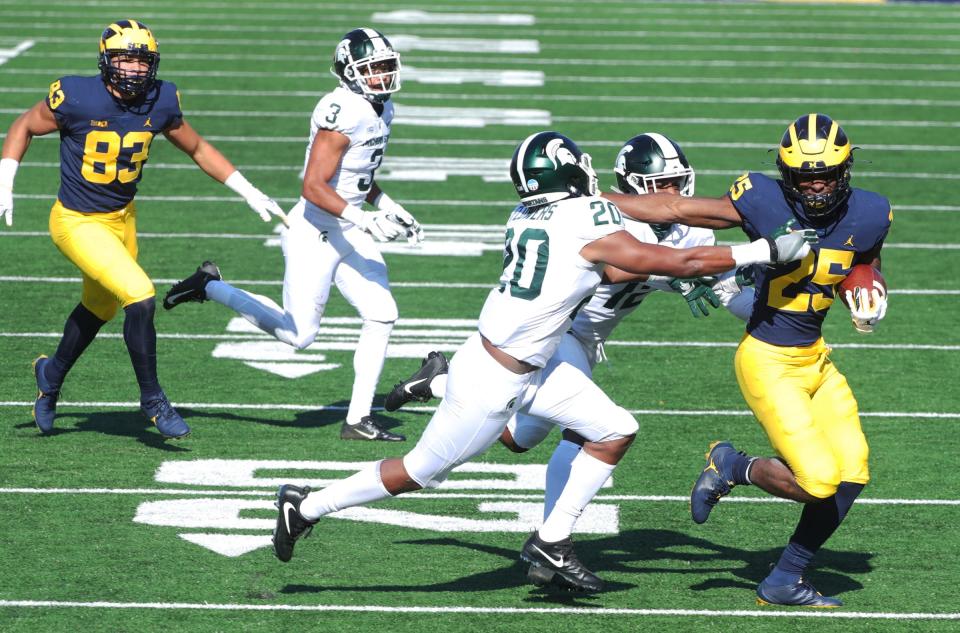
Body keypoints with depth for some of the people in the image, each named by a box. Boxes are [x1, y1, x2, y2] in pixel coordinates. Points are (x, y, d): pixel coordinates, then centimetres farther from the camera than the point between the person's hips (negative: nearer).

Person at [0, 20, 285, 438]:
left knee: (98, 308, 23)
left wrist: (249, 192, 2)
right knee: (140, 299, -19)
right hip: (78, 223, -6)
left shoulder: (160, 102, -9)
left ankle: (52, 376, 50)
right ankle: (152, 400, -1)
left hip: (123, 218, 6)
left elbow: (197, 149, 7)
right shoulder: (76, 98, -22)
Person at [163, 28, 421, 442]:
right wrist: (366, 222, -29)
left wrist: (392, 211, 15)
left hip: (348, 233, 9)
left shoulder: (381, 110, 8)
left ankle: (358, 420, 8)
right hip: (315, 234, -9)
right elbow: (313, 188, -25)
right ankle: (209, 287, 16)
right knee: (298, 335, -1)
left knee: (381, 316, 0)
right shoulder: (344, 113, -23)